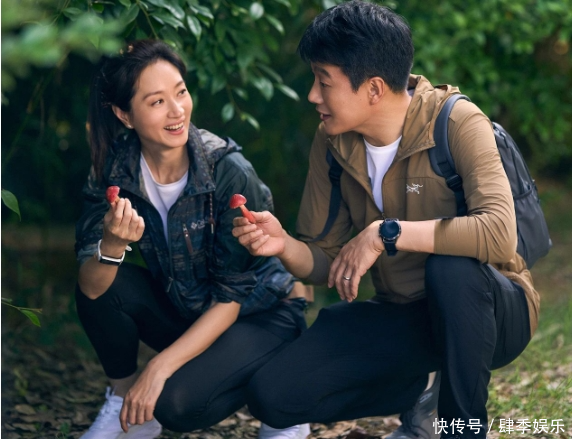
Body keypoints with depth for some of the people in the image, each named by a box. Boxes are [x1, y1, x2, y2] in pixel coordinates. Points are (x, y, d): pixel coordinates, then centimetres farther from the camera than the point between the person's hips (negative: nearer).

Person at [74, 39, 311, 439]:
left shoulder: (229, 172, -25)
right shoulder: (115, 169, -13)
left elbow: (231, 297, -21)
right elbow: (91, 288, -19)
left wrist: (159, 368, -26)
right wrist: (112, 245, -41)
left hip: (262, 315, -4)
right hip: (182, 310, 5)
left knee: (175, 402, -29)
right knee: (104, 283, -22)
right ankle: (124, 400, -1)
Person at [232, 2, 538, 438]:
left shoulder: (455, 122, -21)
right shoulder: (333, 142, -4)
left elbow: (499, 232, -36)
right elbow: (326, 262, 2)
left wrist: (385, 234, -32)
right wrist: (286, 246, -20)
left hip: (485, 308, -5)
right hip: (403, 315, 5)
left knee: (450, 267, -40)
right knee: (272, 396, -12)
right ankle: (421, 391, 12)